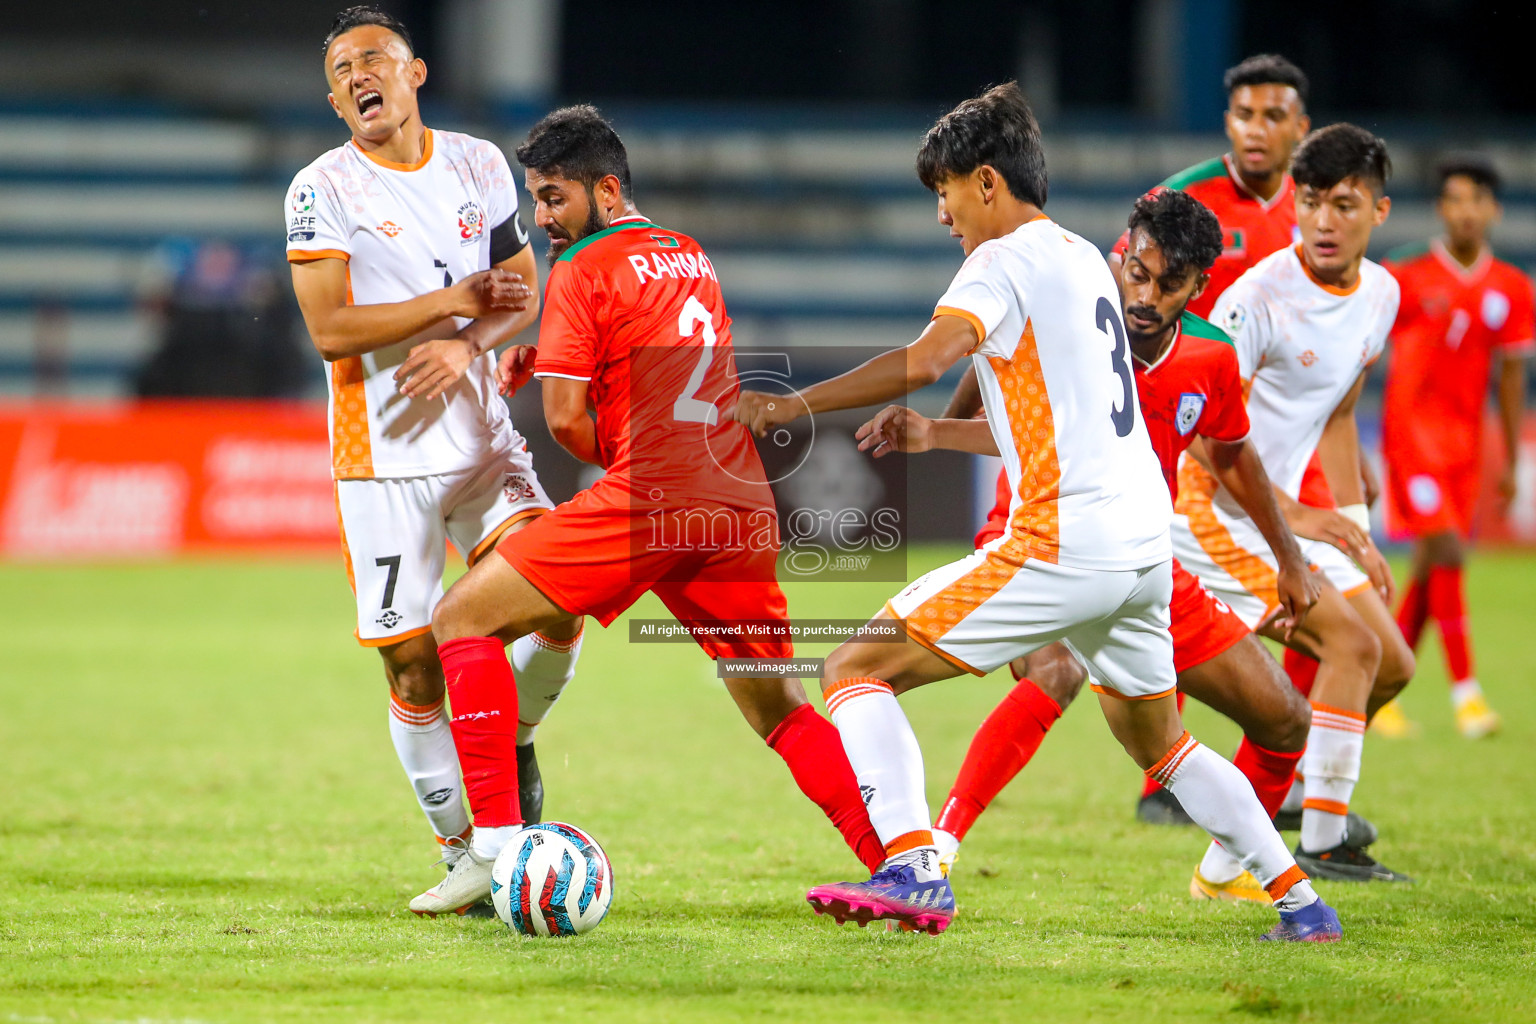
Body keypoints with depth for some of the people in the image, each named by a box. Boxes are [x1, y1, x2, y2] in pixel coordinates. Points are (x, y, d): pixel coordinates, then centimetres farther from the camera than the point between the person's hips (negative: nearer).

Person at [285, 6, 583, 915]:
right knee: (414, 664, -2)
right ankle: (465, 852, 13)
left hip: (482, 437, 3)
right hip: (383, 456, -3)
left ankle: (511, 740, 14)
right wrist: (455, 301, -13)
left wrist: (468, 346, -11)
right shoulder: (323, 191, -5)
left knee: (557, 604, -16)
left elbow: (523, 299, 10)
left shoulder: (479, 166, 8)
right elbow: (331, 328, -14)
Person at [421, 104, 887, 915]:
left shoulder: (583, 269, 0)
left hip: (647, 501, -7)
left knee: (462, 620, 0)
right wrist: (548, 360, 23)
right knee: (779, 710, 16)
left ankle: (498, 846, -10)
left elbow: (565, 419, -6)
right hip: (741, 506, 7)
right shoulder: (691, 256, 22)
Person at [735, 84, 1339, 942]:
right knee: (1157, 740, 28)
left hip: (1063, 546, -9)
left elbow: (921, 362, -24)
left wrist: (793, 406, -17)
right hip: (1145, 540, 9)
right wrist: (936, 435, 21)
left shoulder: (1008, 260, -6)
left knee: (857, 669, -6)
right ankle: (1301, 900, 24)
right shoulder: (1083, 259, 20)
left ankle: (914, 870, -22)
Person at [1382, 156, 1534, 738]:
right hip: (1411, 429, -5)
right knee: (1446, 552, -15)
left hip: (1465, 439, 5)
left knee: (1432, 566, 6)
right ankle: (1465, 691, -15)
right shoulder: (1404, 276, -6)